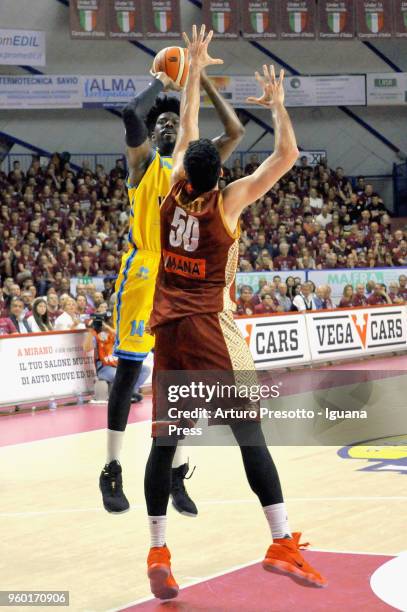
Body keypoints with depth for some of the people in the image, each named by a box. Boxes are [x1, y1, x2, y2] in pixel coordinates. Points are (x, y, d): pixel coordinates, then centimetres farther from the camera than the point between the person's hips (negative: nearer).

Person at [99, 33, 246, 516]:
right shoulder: (144, 161, 3)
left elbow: (235, 132, 9)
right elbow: (131, 114, -16)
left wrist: (205, 83, 9)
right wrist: (160, 83, 0)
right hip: (144, 272, -4)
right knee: (128, 370, -3)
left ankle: (176, 474, 11)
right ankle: (112, 472, 4)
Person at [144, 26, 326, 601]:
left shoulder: (174, 192, 3)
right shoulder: (227, 201, -9)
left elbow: (188, 127, 16)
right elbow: (287, 155, -7)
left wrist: (195, 68, 23)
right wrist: (277, 101, 3)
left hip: (167, 326, 5)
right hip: (210, 326, -5)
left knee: (164, 440, 3)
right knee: (250, 434, -4)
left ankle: (158, 552, 1)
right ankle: (284, 543, -6)